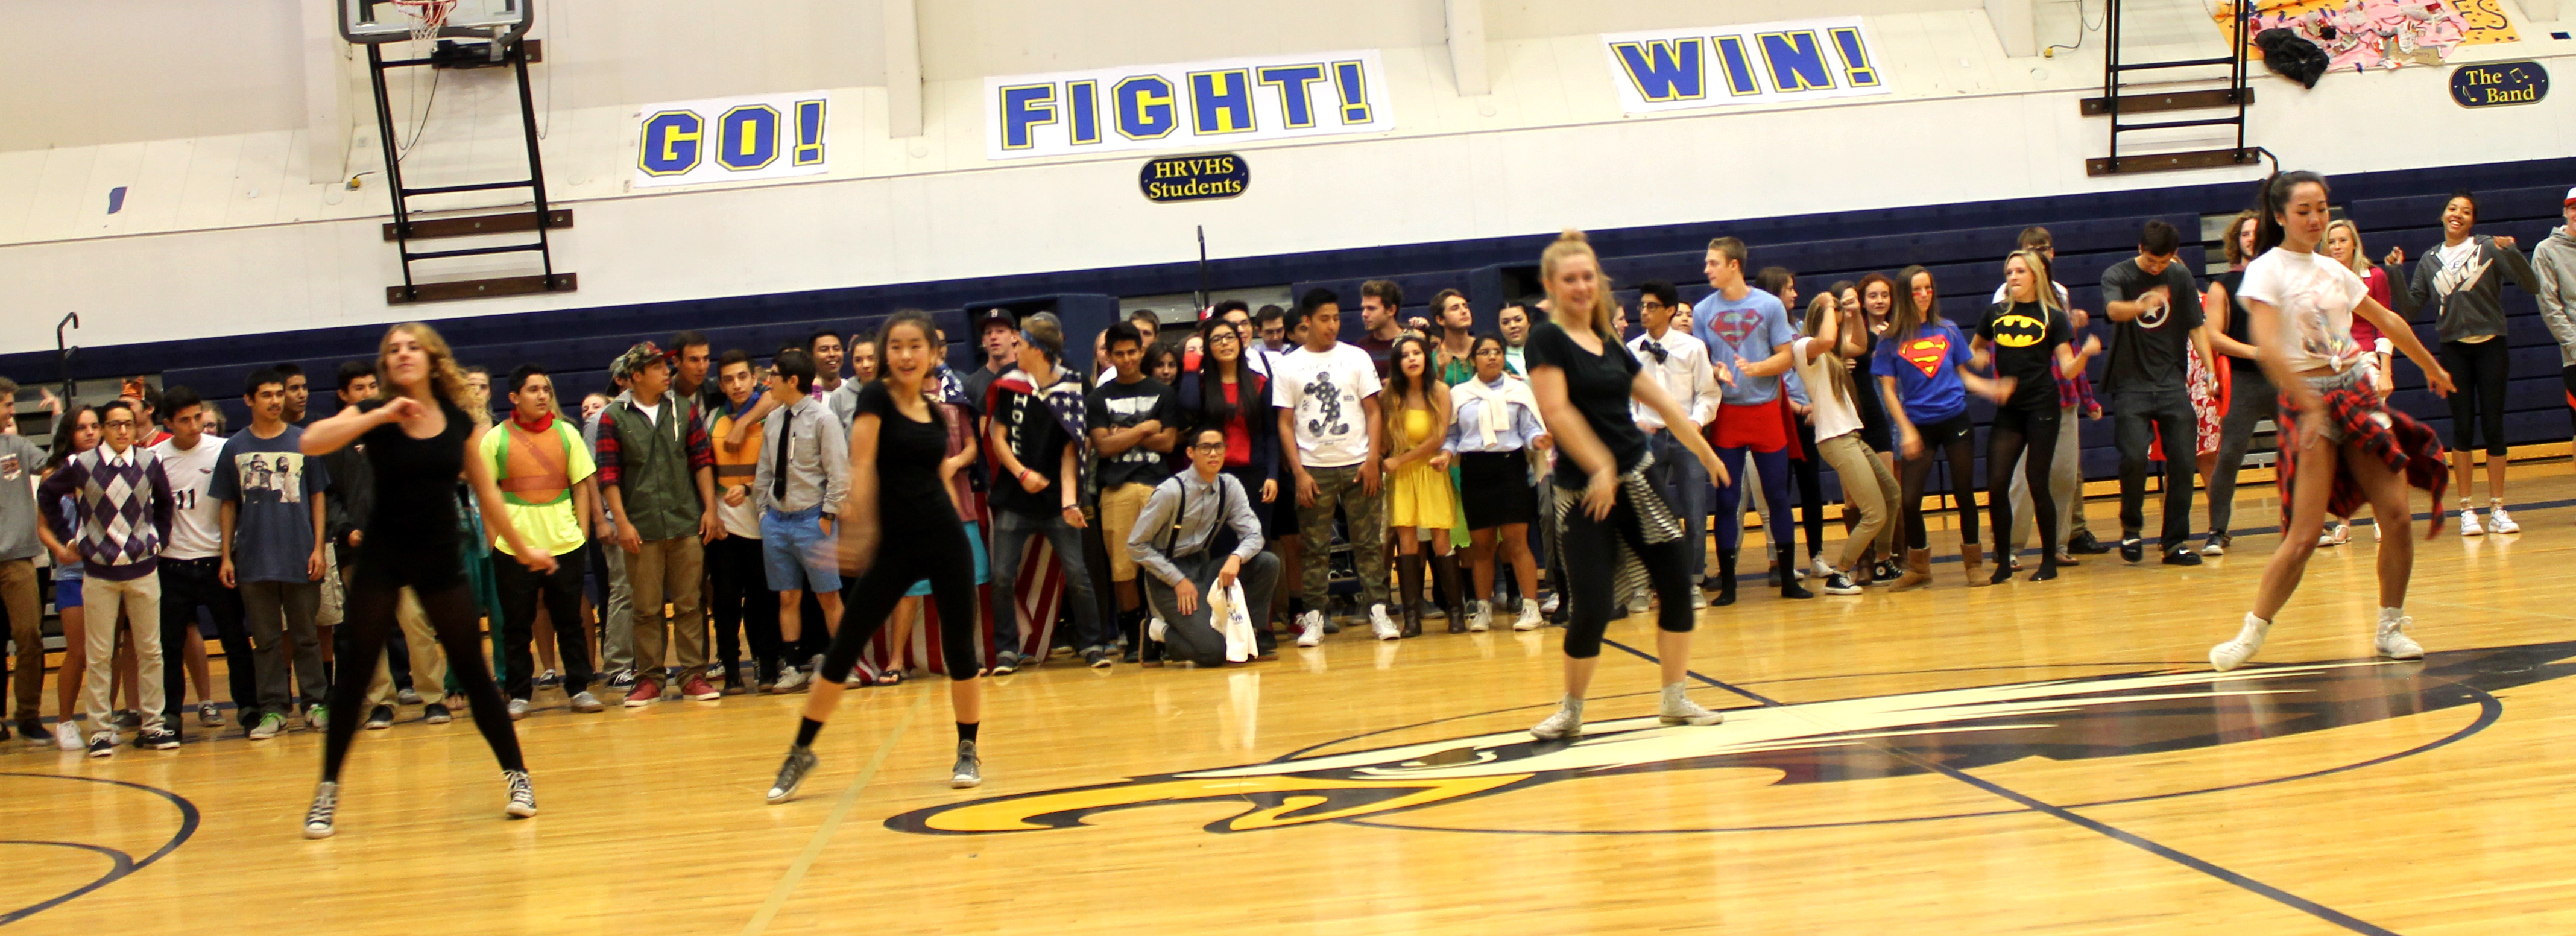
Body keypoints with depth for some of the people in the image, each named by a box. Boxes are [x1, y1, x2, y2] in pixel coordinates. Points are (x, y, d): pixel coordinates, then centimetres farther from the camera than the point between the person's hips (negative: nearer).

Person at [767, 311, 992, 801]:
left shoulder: (934, 411, 8)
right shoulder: (875, 398, -7)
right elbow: (862, 466, -16)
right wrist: (860, 529, -25)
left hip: (945, 539, 4)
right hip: (892, 543, -4)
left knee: (960, 645, 2)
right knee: (844, 649, -1)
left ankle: (968, 751, 17)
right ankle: (801, 752, 11)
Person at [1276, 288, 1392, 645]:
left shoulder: (1357, 358, 6)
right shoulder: (1289, 366, 4)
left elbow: (1373, 411, 5)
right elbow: (1285, 423, 4)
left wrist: (1372, 459, -6)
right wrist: (1299, 472, -5)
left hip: (1357, 465, 0)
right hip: (1314, 469, 0)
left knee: (1369, 542, 0)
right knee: (1315, 547, 1)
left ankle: (1377, 609, 4)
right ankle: (1314, 617, 4)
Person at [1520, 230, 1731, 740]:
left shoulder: (1609, 343, 12)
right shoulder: (1547, 339, -7)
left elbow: (1658, 399, 21)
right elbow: (1558, 412, -17)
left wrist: (1702, 448, 26)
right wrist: (1600, 468, -24)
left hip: (1637, 478, 7)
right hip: (1585, 490, -7)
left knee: (1676, 583, 4)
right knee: (1593, 607, -10)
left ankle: (1676, 698, 18)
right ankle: (1571, 710, 10)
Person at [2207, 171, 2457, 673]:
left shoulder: (2333, 271, 13)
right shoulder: (2266, 270, -7)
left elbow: (2387, 321, 27)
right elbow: (2268, 345, -21)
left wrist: (2431, 367, 37)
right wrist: (2311, 406, -29)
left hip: (2358, 395, 6)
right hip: (2307, 401, -6)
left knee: (2397, 514, -4)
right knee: (2304, 535, -12)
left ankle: (2390, 628, 11)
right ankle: (2251, 635, -1)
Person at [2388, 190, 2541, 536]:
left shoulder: (2488, 248, -2)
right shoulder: (2430, 261, 7)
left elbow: (2532, 286, -10)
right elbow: (2409, 307, 5)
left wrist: (2512, 252, -24)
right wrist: (2396, 273, -6)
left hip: (2491, 346, -2)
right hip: (2453, 349, 2)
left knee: (2493, 427, 0)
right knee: (2463, 428, 1)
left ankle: (2497, 508, 8)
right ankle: (2466, 510, 7)